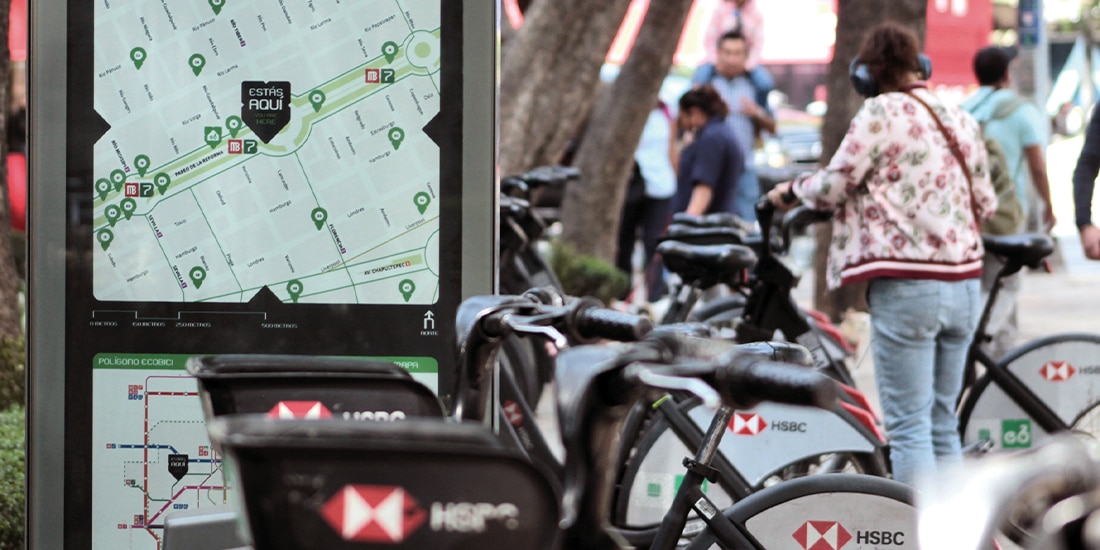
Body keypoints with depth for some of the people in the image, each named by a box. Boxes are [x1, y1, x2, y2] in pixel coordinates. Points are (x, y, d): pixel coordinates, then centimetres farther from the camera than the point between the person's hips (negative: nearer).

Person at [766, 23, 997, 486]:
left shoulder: (882, 112, -7)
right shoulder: (961, 120, 12)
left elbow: (833, 187, -8)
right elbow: (985, 204, 18)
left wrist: (791, 190, 12)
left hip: (907, 285, -6)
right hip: (964, 283, 7)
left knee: (909, 425, -3)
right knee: (943, 423, 14)